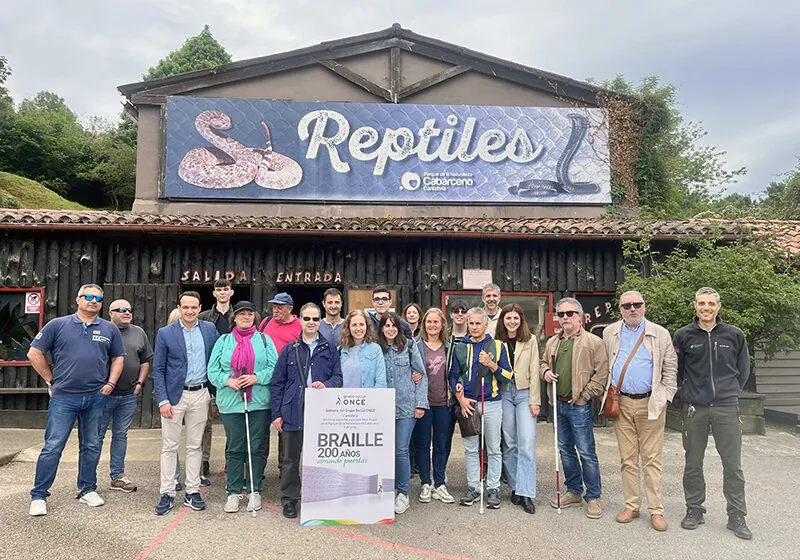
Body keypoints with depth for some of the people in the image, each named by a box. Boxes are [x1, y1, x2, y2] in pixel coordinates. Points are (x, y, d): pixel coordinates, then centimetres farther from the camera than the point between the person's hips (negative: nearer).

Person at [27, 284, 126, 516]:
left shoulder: (109, 329, 7)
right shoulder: (58, 325, 1)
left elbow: (118, 358, 14)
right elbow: (34, 354, 4)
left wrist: (111, 383, 3)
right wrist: (51, 380, 2)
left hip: (96, 397, 3)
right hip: (63, 397, -2)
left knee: (91, 446, 12)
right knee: (52, 447, -1)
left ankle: (88, 490, 25)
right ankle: (38, 495, 12)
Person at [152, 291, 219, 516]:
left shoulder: (209, 329, 4)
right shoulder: (165, 333, -2)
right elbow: (158, 370, -2)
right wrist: (162, 400, -9)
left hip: (200, 395, 2)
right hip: (174, 395, -2)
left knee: (195, 446, 10)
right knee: (169, 446, 4)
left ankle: (192, 492, 19)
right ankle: (167, 494, 14)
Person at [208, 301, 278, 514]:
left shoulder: (264, 340, 8)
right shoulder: (223, 341, 10)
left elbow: (275, 368, 2)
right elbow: (213, 370, 6)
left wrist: (257, 377, -13)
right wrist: (228, 380, -11)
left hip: (259, 403, 0)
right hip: (231, 403, 1)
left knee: (256, 448, 5)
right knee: (234, 449, 7)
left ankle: (254, 491, 18)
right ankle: (234, 492, 19)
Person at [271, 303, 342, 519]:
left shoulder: (330, 350, 8)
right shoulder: (289, 350, 7)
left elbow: (338, 377, 6)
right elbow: (277, 383, 5)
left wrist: (326, 384, -17)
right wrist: (276, 413, -1)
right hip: (293, 412, 0)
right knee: (290, 458, 8)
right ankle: (289, 499, 22)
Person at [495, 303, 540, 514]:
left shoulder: (530, 340, 2)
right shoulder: (497, 341, 6)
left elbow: (534, 371, -1)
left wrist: (534, 400, -6)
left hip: (524, 394, -2)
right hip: (504, 394, 2)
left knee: (527, 444, -8)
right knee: (509, 443, 7)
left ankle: (526, 493, -4)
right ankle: (515, 487, 19)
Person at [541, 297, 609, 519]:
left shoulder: (593, 342, -9)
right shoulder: (552, 342, 11)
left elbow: (602, 373, -11)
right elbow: (543, 362, 25)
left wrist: (585, 396, -12)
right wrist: (545, 372, 2)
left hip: (579, 406, -7)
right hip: (559, 404, 7)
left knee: (587, 453, 0)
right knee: (565, 450, 16)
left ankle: (593, 497, 14)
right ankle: (574, 492, 30)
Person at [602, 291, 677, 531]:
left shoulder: (660, 334, 2)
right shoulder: (610, 333, 8)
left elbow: (671, 369, 6)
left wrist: (665, 397, -2)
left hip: (650, 404, -2)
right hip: (621, 404, 2)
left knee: (652, 460, 2)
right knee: (628, 459, 8)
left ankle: (656, 510, 11)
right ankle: (631, 506, 18)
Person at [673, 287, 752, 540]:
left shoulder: (734, 335, 3)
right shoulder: (683, 336, 0)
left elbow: (743, 370, 13)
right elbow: (674, 370, 9)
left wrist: (731, 392, 8)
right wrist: (686, 393, 3)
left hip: (727, 408, 0)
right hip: (694, 409, 0)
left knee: (733, 465, 6)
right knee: (693, 464, 8)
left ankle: (736, 516, 19)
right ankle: (694, 510, 23)